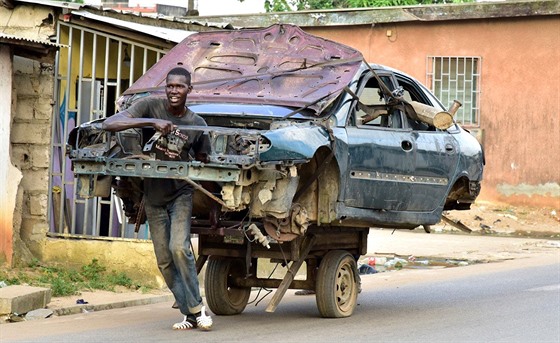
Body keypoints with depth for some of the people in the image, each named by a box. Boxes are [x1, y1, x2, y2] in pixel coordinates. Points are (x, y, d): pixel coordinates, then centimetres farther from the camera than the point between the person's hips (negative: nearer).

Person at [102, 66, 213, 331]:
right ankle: (189, 314, 12)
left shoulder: (197, 124, -4)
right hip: (153, 196, 1)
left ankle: (196, 307, -7)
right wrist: (152, 122, -32)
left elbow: (203, 162, 7)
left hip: (180, 193, -1)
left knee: (179, 248, -20)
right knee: (164, 260, 3)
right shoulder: (151, 106, -10)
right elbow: (109, 124, -22)